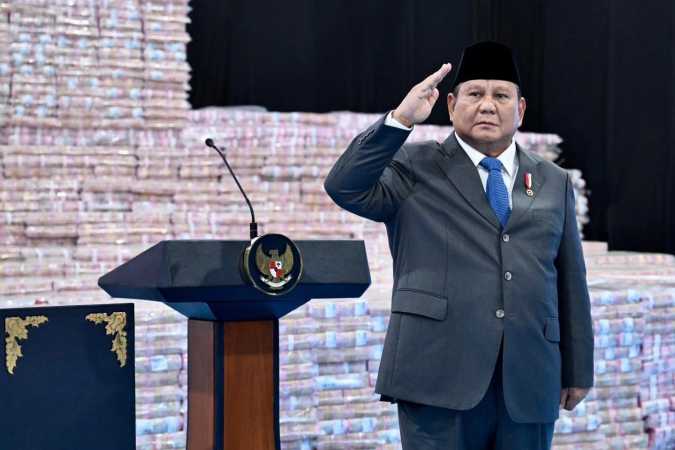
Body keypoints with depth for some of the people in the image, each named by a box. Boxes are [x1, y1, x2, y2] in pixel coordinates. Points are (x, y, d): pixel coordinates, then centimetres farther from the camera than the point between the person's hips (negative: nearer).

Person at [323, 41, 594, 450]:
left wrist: (579, 371, 13)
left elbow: (571, 282, 15)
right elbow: (345, 187, -9)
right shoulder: (415, 169, 7)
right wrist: (400, 120, -16)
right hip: (440, 377, -3)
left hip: (529, 384, 3)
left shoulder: (553, 182, 16)